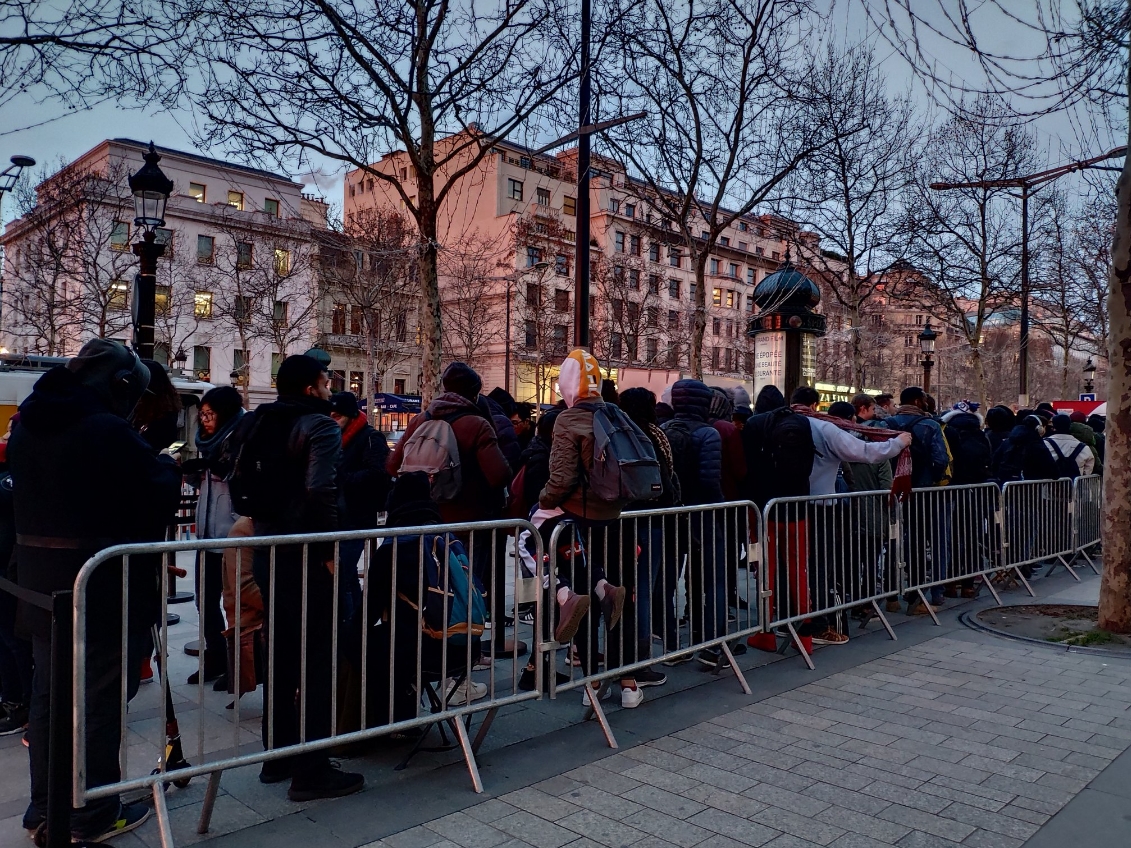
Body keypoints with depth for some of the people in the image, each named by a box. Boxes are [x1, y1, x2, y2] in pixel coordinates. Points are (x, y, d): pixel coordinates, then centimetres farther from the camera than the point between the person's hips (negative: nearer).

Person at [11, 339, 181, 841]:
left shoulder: (27, 424, 7)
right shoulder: (106, 430, -19)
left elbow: (29, 490, 16)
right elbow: (158, 494, -17)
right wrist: (166, 466, 4)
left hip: (39, 580, 8)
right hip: (101, 583, -8)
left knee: (48, 691, 18)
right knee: (100, 695, 4)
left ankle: (45, 808, 30)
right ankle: (94, 815, 15)